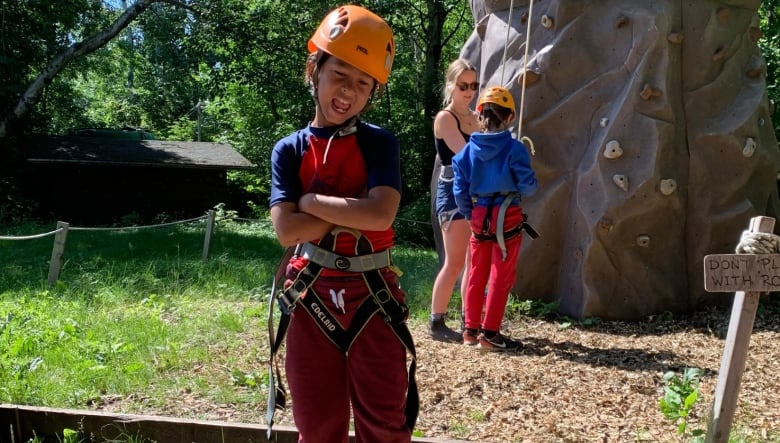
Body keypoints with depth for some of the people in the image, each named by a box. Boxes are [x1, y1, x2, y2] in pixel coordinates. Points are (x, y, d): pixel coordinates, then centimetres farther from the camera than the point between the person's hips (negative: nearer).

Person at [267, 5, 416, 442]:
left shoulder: (380, 143, -3)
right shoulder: (290, 150, 1)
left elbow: (381, 215, -20)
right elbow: (287, 230, -11)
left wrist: (311, 200, -11)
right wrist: (353, 214, -14)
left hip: (373, 298, -2)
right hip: (312, 298, 2)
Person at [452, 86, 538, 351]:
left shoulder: (469, 149, -1)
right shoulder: (514, 148, -12)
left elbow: (460, 189, 1)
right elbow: (528, 186, -11)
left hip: (479, 217, 4)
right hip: (507, 218, -4)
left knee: (477, 275, 15)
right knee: (501, 277, 5)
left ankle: (471, 329, 23)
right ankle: (489, 334, 7)